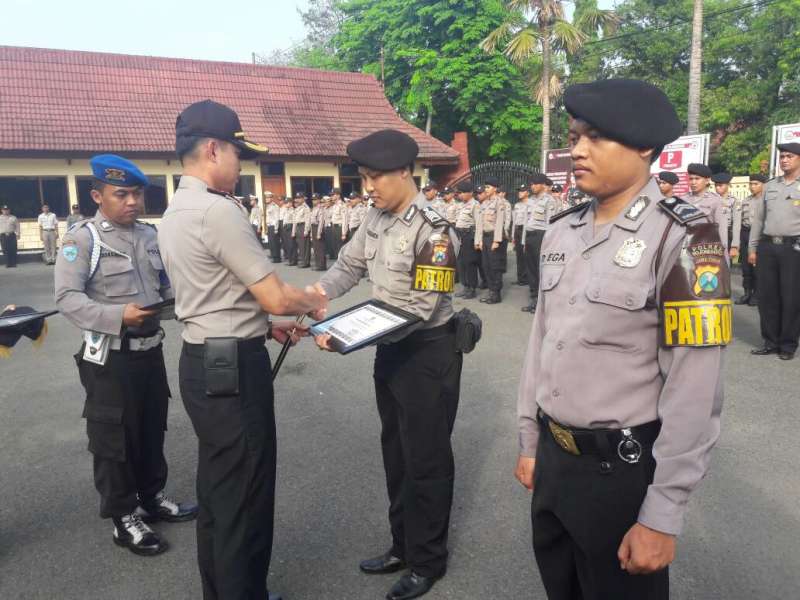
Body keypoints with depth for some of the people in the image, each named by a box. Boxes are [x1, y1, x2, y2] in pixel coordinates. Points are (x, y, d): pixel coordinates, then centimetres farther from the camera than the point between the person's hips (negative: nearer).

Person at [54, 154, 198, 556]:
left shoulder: (149, 234, 9)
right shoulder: (81, 238, -11)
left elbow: (164, 283, 18)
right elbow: (67, 297, -17)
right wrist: (118, 316, -29)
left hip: (151, 348, 7)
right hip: (109, 356, -6)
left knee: (153, 429, 18)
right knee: (113, 437, 6)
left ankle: (152, 497, 37)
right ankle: (123, 517, 22)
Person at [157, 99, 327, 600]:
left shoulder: (175, 212, 12)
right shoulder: (218, 209, -18)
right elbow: (276, 298, -18)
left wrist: (268, 328, 13)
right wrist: (313, 303, 2)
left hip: (202, 362, 11)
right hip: (233, 368, -11)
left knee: (218, 488, 22)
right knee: (244, 496, 4)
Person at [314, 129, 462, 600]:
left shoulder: (433, 231, -22)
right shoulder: (377, 219, 3)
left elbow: (421, 310, -26)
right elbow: (349, 267, 5)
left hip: (427, 352, -8)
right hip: (391, 349, 8)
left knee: (426, 459, 7)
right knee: (395, 452, 20)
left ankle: (428, 562, 29)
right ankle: (403, 546, 40)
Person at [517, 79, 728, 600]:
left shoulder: (682, 238, -16)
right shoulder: (561, 231, 4)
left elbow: (694, 391, -18)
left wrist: (663, 516, -16)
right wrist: (529, 442, 13)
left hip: (624, 469, -6)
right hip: (552, 457, 6)